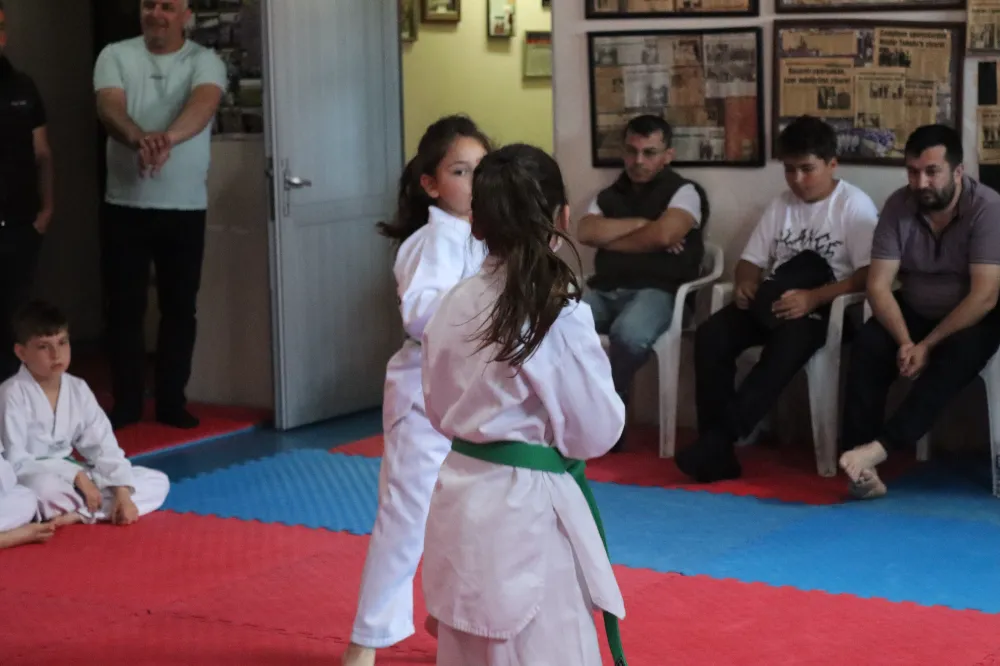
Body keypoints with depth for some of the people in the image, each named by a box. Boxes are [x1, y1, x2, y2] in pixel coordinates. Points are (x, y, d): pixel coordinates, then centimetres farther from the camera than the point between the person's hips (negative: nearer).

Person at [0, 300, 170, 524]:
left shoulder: (78, 389, 3)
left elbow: (102, 445, 1)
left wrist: (122, 492, -14)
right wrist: (76, 476, -23)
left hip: (70, 473, 8)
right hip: (29, 479, -7)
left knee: (158, 482, -2)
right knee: (45, 488, -46)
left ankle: (79, 514, -21)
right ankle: (102, 508, -16)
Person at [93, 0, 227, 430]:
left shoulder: (205, 61, -2)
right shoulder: (116, 56, 1)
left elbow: (203, 104, -23)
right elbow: (110, 109, -17)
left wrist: (168, 138, -45)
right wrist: (139, 139, -40)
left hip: (185, 207, 0)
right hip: (125, 205, 0)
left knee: (180, 308, 6)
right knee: (124, 307, 4)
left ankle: (172, 401, 17)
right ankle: (126, 402, 15)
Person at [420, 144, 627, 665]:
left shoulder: (453, 306, 1)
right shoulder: (559, 315, -17)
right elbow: (596, 431, -10)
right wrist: (591, 362, 6)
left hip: (460, 503, 7)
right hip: (525, 510, -7)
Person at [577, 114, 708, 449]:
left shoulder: (684, 191, 5)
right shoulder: (609, 195, 21)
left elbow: (663, 235, -13)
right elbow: (585, 232, 2)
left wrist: (609, 240, 1)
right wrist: (640, 223, -6)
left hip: (657, 290, -5)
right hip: (605, 289, 5)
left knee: (628, 333, -39)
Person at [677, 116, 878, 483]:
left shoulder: (855, 205, -3)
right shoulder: (781, 204, 16)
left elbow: (868, 275, -14)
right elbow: (752, 260, 15)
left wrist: (814, 297, -26)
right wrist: (744, 283, -9)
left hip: (828, 307, -5)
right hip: (776, 302, 5)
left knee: (789, 342, -38)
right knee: (711, 335, -22)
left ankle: (721, 438, -35)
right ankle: (717, 449, -25)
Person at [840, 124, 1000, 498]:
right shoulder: (898, 206, -10)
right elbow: (879, 285, -12)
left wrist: (928, 346, -29)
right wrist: (905, 341, -28)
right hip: (915, 312, 4)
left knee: (957, 355, -36)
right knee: (867, 349, -25)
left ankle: (881, 447, -40)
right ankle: (861, 465, -32)